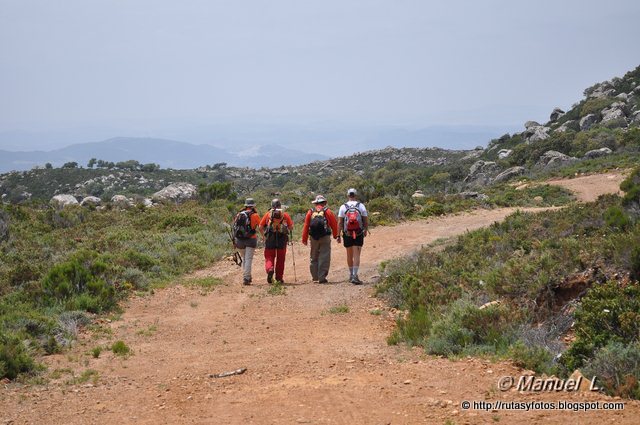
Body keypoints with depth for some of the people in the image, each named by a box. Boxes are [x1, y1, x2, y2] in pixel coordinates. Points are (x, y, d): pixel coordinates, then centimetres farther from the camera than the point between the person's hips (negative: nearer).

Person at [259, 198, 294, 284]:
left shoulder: (268, 214, 5)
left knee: (269, 257, 4)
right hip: (282, 239, 1)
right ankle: (279, 277, 15)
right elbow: (291, 227, 1)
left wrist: (263, 236, 14)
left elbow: (260, 227, 2)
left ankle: (270, 269, -25)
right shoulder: (285, 215, 5)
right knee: (280, 259, 10)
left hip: (270, 239, 0)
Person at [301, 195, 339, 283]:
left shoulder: (310, 212, 7)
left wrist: (304, 239, 8)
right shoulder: (327, 211, 1)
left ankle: (315, 276, 16)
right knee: (324, 258, 0)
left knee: (314, 257, 14)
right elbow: (334, 224, 3)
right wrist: (335, 235, 19)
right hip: (325, 237, -2)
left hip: (314, 238, 2)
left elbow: (306, 226, 3)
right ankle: (322, 277, -4)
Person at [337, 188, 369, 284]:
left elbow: (339, 222, -4)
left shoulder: (343, 207, -1)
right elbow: (366, 220, 1)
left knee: (349, 255, 16)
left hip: (347, 234, 2)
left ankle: (351, 275, 29)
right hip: (359, 234, -1)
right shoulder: (361, 206, -2)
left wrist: (338, 236, 0)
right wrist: (366, 230, 19)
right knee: (356, 255, -5)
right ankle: (354, 276, -16)